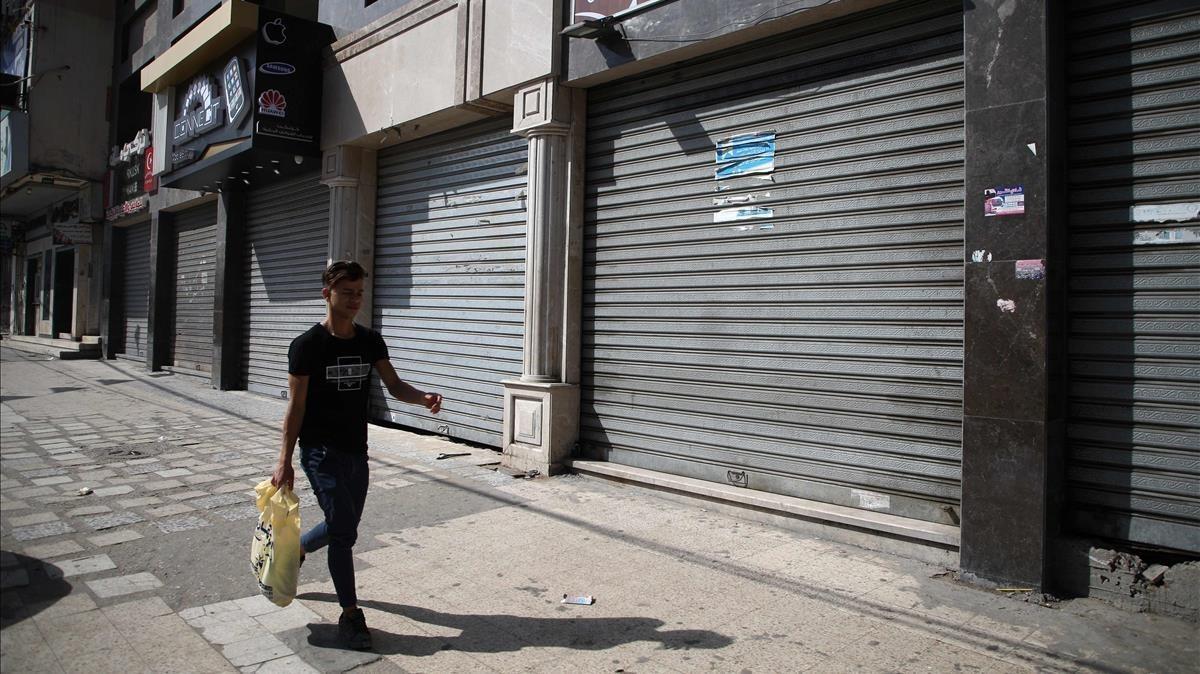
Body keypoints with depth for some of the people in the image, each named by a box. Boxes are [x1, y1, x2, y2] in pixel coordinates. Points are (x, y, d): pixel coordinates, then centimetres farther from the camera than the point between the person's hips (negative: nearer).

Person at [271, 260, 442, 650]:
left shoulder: (370, 342, 4)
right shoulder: (307, 346, -11)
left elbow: (395, 387, 0)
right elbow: (296, 406, -8)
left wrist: (423, 398, -22)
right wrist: (285, 462, -8)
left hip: (356, 452, 6)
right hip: (321, 452, -6)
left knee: (343, 528, 18)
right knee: (344, 529, -9)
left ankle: (294, 550, 47)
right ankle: (350, 615, 5)